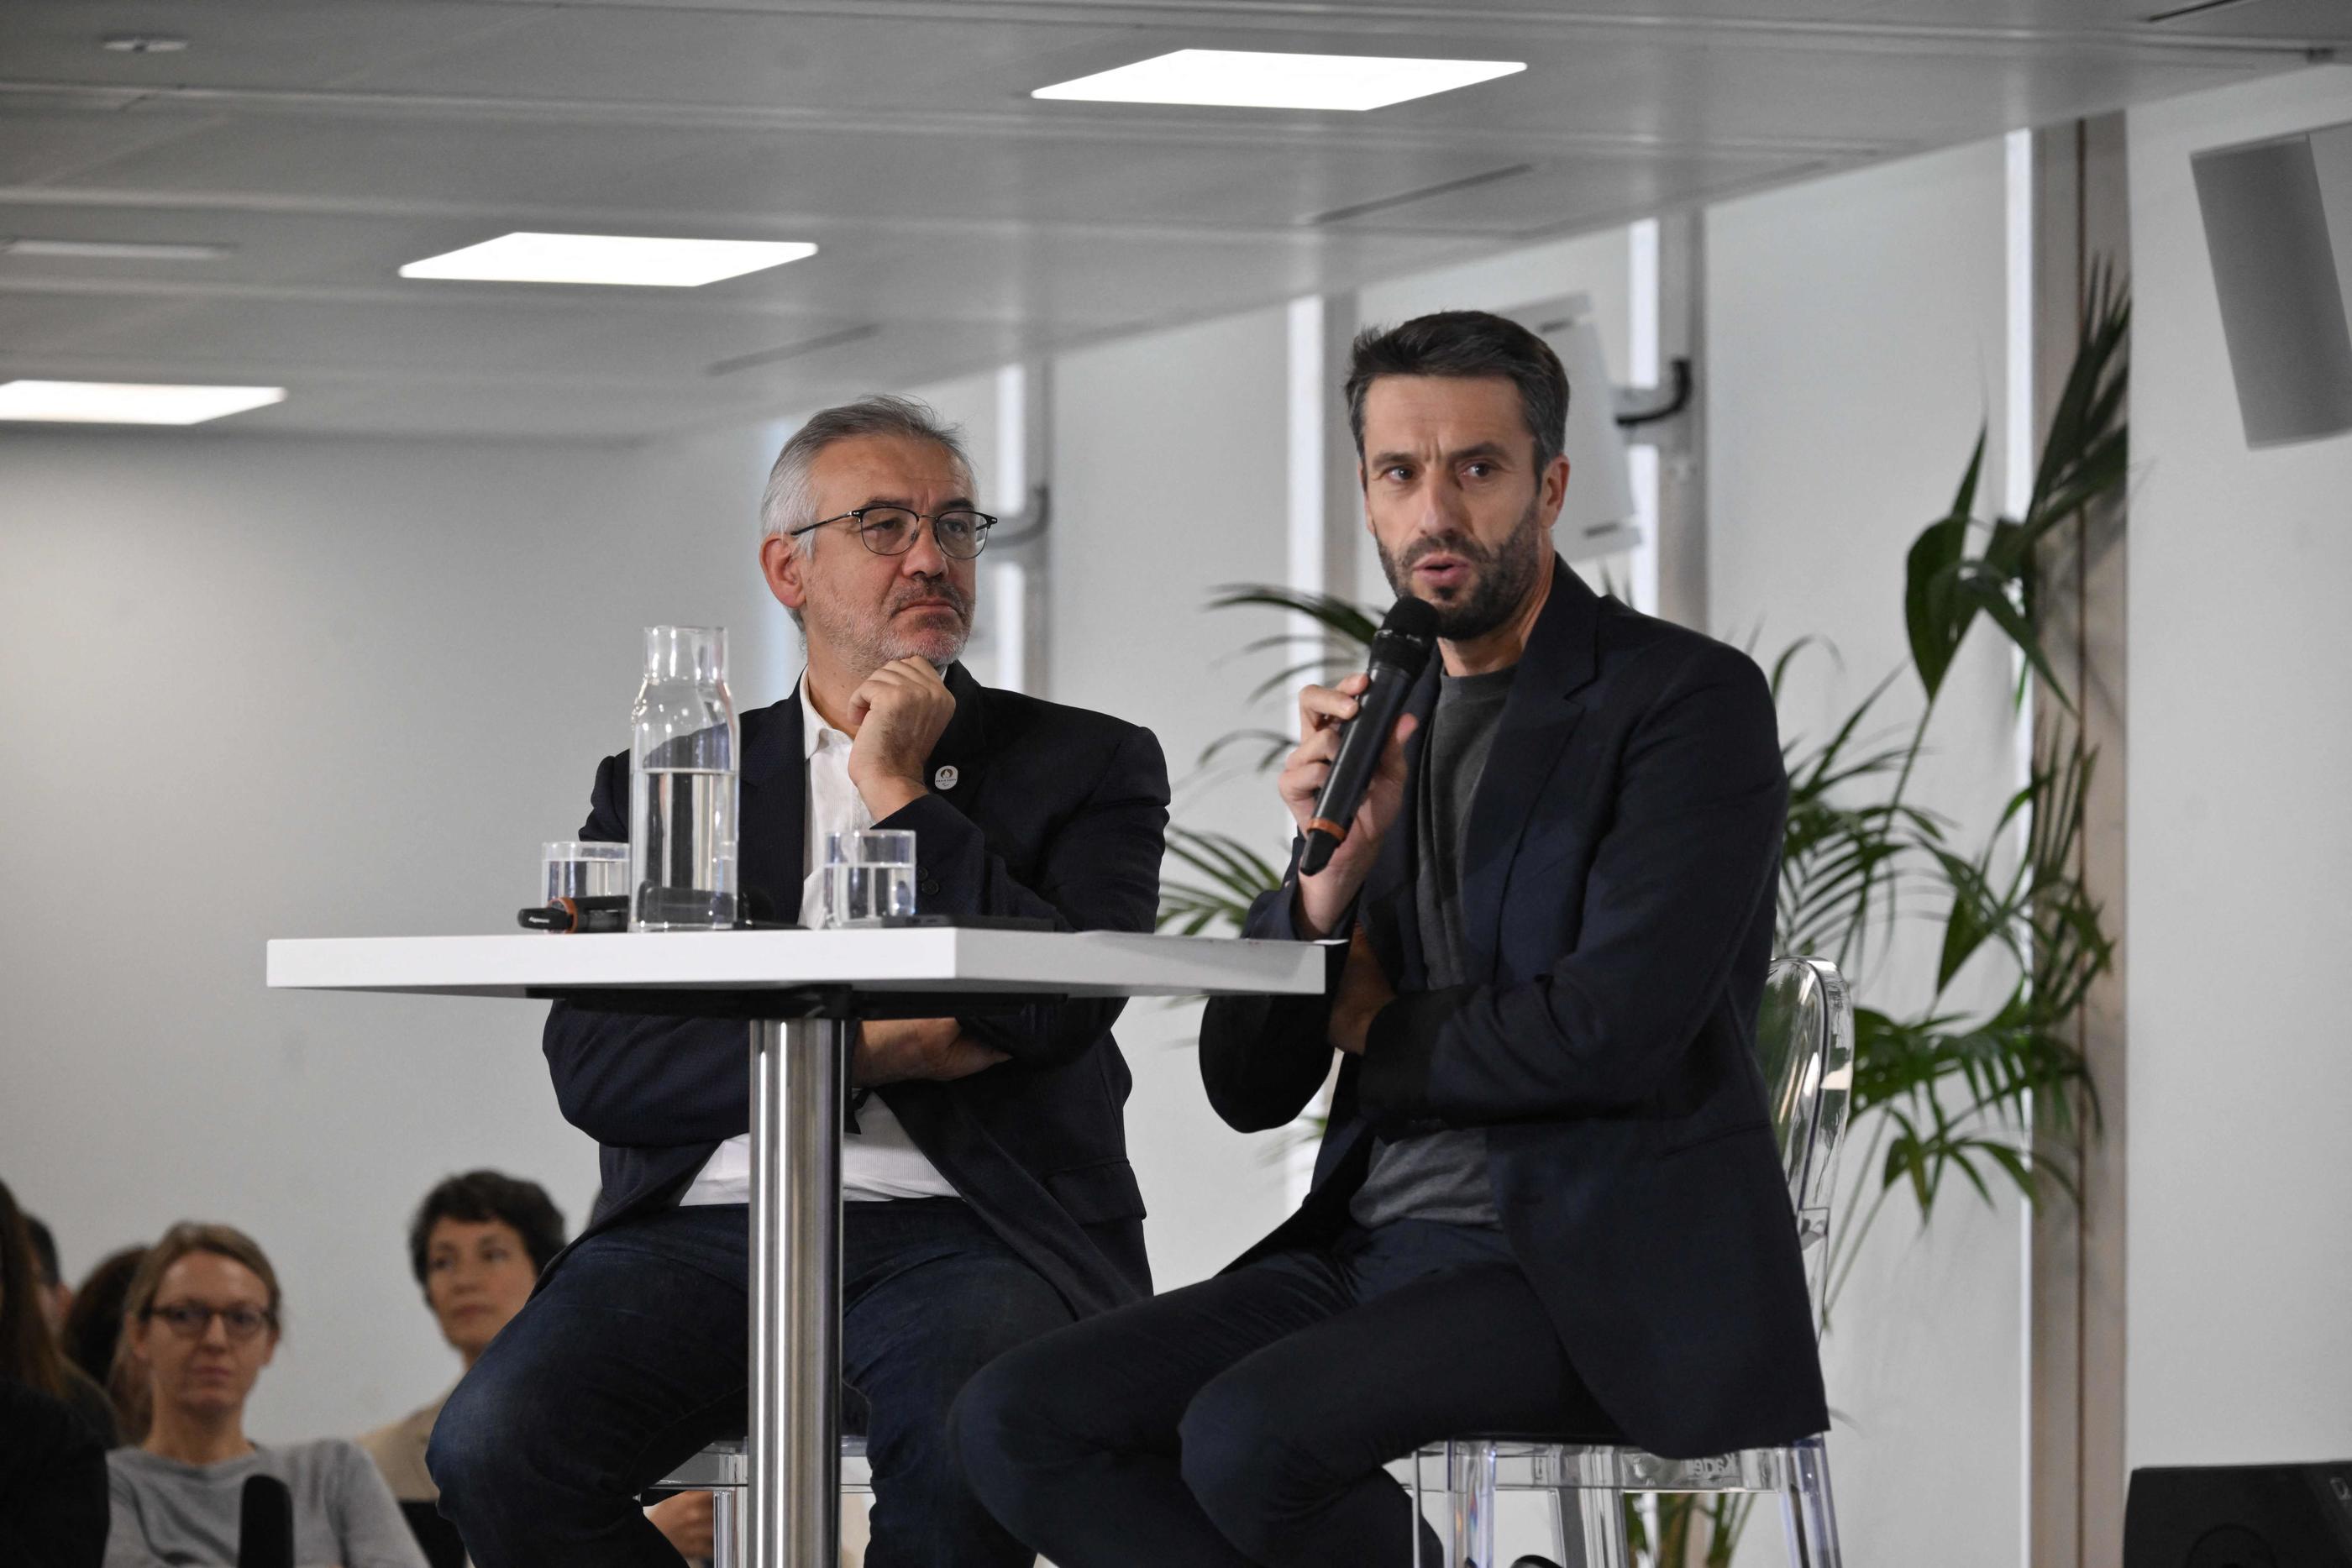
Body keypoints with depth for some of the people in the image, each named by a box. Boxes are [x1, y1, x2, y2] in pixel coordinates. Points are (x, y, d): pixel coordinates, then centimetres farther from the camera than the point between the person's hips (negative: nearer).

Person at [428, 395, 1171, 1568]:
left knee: (968, 1447, -37)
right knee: (494, 1448, -28)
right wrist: (862, 1049, -8)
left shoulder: (1084, 768, 14)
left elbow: (1059, 1003, -5)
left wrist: (902, 797, 0)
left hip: (960, 1234, -2)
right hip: (707, 1229, 2)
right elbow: (594, 1066, 3)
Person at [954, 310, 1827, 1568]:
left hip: (1596, 1278, -8)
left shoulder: (1689, 699, -4)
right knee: (1015, 1423, -13)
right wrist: (1336, 872, -7)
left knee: (1246, 1434, -32)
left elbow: (1612, 1030, -18)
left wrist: (1380, 1030, 0)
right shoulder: (1378, 724, 16)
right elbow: (1246, 1087, 11)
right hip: (1376, 1248, 8)